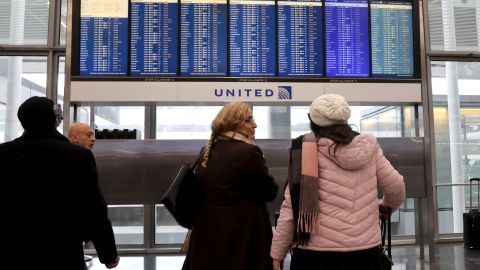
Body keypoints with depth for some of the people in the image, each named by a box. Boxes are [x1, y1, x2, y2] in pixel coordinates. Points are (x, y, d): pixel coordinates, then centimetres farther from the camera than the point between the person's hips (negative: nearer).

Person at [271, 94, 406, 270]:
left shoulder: (307, 150, -9)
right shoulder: (368, 147, 1)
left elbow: (292, 206, -10)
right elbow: (397, 188, 9)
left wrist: (278, 251, 0)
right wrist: (385, 207, 31)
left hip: (317, 252, -3)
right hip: (365, 248, 4)